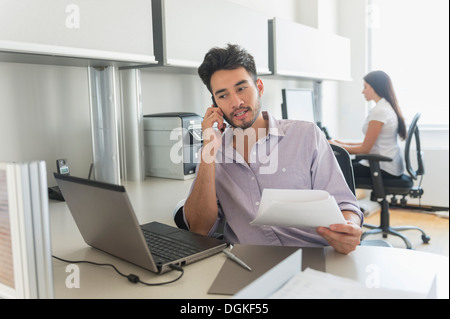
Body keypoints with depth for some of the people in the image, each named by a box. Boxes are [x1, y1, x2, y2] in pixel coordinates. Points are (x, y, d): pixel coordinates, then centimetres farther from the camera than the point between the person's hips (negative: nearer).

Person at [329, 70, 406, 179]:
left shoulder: (379, 111, -18)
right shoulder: (389, 107, 12)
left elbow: (365, 149, -16)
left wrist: (338, 146, -4)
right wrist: (345, 144, 14)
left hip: (385, 170, -10)